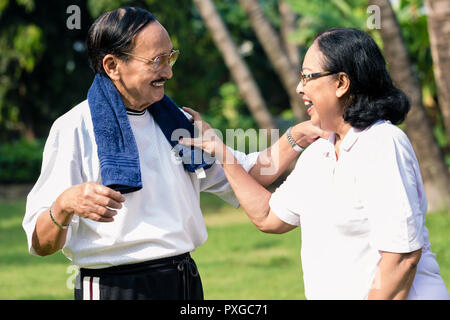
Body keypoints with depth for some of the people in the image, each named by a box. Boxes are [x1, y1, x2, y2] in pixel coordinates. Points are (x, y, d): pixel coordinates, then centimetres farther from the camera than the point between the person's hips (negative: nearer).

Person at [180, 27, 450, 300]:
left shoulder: (382, 146, -15)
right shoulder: (318, 153, 12)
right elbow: (269, 217, 19)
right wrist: (221, 151, 18)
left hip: (386, 296, -8)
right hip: (329, 294, 8)